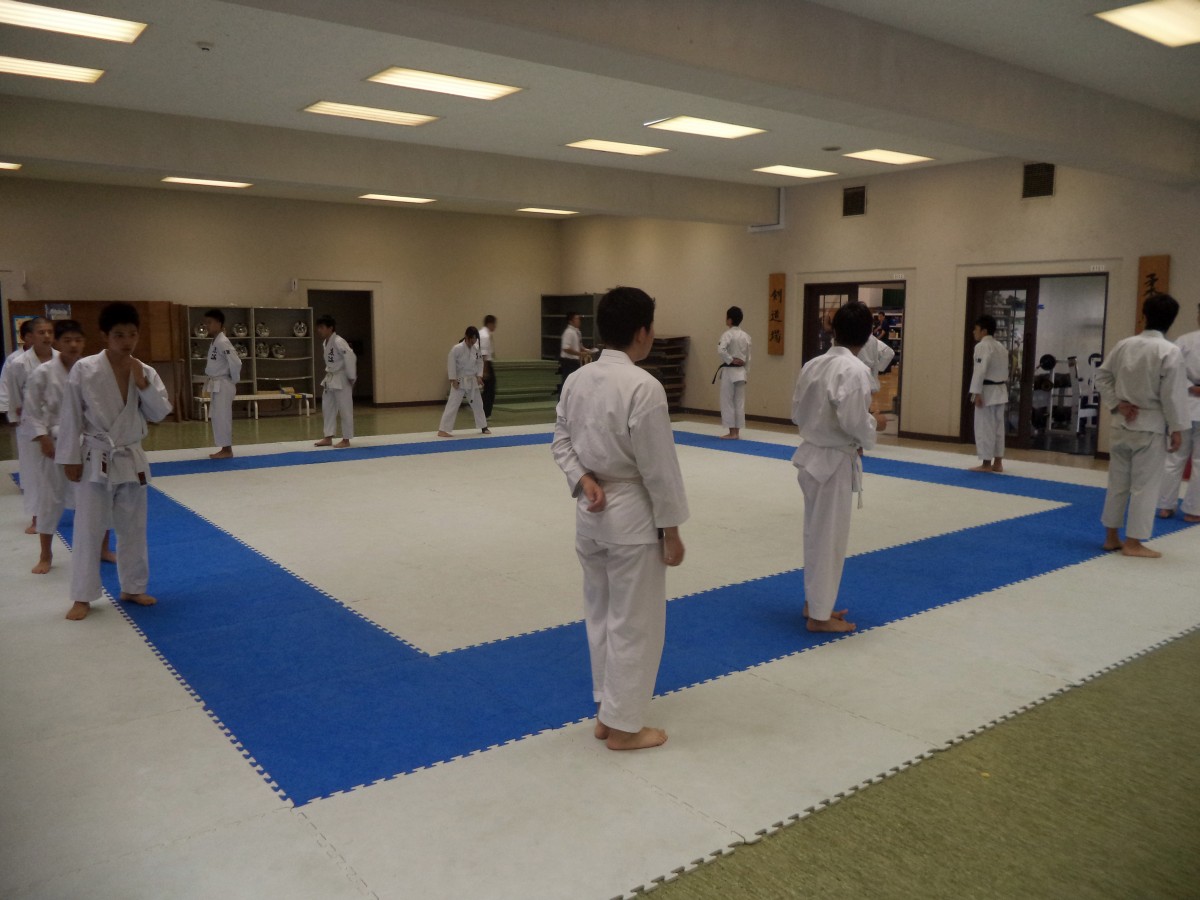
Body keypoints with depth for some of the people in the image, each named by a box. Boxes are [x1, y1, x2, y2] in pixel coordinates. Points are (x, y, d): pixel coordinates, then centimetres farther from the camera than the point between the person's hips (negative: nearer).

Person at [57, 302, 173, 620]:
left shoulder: (145, 372, -1)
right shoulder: (84, 369, -11)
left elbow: (160, 414, -2)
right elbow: (71, 417, -8)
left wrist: (143, 385, -15)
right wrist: (71, 459, -7)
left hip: (131, 458, 4)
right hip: (96, 459, -4)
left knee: (133, 528, 13)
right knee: (88, 529, 1)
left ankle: (132, 588, 27)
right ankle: (82, 596, 13)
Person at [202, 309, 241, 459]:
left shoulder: (222, 342, -18)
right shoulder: (214, 342, 13)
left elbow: (235, 362, -24)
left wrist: (234, 381, -13)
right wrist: (211, 382, 16)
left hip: (223, 385, -10)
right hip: (216, 385, 10)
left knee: (222, 417, -6)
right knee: (216, 417, 12)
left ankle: (227, 450, 1)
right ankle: (225, 449, 19)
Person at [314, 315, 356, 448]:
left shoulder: (338, 342, -20)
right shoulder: (325, 343, 9)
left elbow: (351, 358, -25)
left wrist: (351, 377, -21)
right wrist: (327, 378, 16)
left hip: (341, 380, -10)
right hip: (331, 379, 10)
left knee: (345, 409, -1)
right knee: (328, 408, 12)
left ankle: (346, 440, 6)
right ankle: (328, 438, 20)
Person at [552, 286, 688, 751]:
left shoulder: (576, 380, 2)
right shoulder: (643, 387, -21)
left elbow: (562, 441, 8)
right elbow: (659, 467, -17)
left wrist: (584, 481, -5)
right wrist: (672, 530, -9)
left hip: (591, 513, 8)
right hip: (632, 515, -8)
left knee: (601, 613, 19)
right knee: (634, 622, 6)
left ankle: (607, 713, 33)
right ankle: (623, 726, 19)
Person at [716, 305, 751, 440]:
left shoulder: (727, 335, -12)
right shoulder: (746, 336, 7)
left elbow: (721, 350, -28)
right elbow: (748, 358, 10)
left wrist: (731, 360, -15)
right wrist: (744, 371, 16)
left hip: (729, 372, -6)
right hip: (741, 372, 6)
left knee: (728, 402, 1)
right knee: (739, 402, 9)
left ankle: (732, 432, 2)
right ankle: (737, 432, 14)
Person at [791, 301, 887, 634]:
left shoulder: (812, 365, 4)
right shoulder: (854, 370, -19)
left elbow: (798, 413, 11)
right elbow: (854, 422, -23)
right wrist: (875, 424, -4)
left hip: (811, 456, 8)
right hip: (835, 462, -8)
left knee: (816, 533, 19)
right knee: (830, 538, 3)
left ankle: (814, 601, 32)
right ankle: (819, 615, 12)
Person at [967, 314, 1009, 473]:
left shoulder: (982, 346, -15)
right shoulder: (1001, 347, 15)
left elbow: (980, 370, -22)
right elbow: (1005, 371, 17)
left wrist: (977, 393, -23)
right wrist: (1003, 390, 21)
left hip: (987, 392, -9)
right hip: (1000, 391, 9)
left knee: (985, 427, -3)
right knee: (998, 426, 12)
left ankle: (986, 464, 0)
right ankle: (997, 463, 17)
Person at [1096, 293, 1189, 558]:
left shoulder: (1124, 345, 1)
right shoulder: (1171, 352, -14)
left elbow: (1102, 377, 8)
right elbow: (1173, 395, -13)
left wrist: (1118, 404, 5)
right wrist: (1177, 430, -6)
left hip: (1121, 425, 5)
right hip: (1150, 427, -5)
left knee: (1118, 481, 14)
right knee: (1144, 486, 3)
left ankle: (1111, 537, 22)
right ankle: (1133, 543, 8)